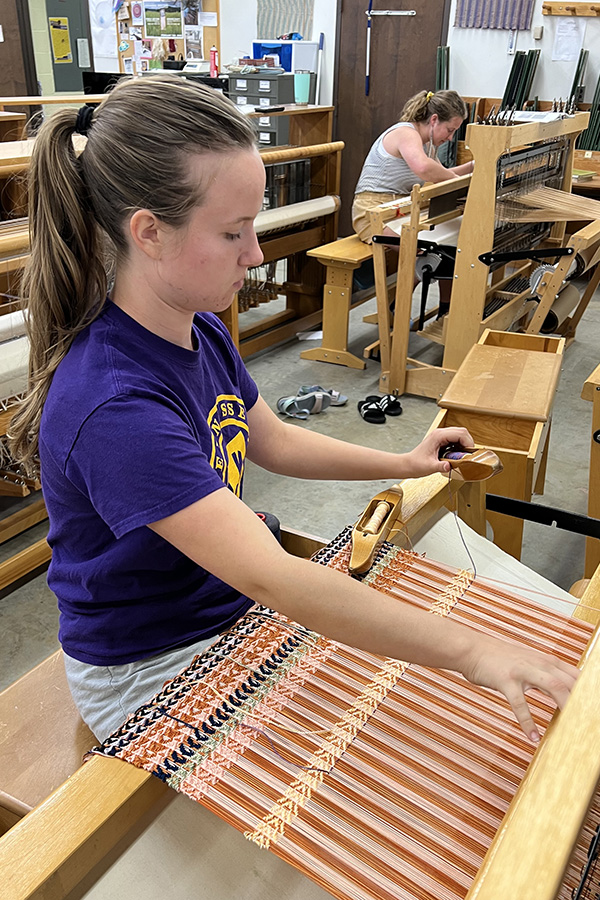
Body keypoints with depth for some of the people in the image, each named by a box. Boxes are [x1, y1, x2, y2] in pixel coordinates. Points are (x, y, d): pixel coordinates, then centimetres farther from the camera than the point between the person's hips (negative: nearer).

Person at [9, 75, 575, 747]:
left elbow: (273, 441, 10)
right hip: (152, 673, -7)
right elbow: (270, 578, -39)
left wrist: (403, 463, 5)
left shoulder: (200, 331, -5)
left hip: (235, 606, 7)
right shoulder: (113, 408, -35)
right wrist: (472, 652, -36)